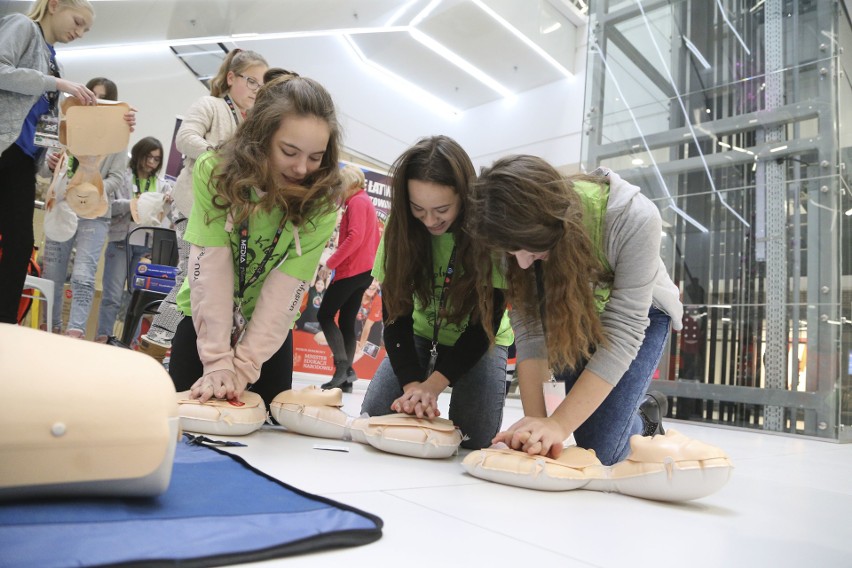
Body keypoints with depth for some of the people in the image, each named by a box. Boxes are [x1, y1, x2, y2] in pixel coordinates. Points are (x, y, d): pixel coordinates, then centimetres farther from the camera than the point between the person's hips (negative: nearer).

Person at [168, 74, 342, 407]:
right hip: (205, 321, 0)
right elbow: (210, 269, -25)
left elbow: (286, 287, -23)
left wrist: (244, 365, -25)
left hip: (270, 329, 1)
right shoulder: (214, 171, -20)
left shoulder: (322, 201, -20)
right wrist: (217, 360, -28)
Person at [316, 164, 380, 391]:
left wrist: (330, 263, -19)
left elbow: (355, 237, -21)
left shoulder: (357, 202, -8)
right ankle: (346, 376, 6)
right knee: (347, 322, 7)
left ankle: (342, 365, -12)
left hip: (352, 270, -10)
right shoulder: (365, 202, 22)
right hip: (362, 270, 10)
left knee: (324, 315, -6)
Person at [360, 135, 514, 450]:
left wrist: (435, 383, -31)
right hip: (421, 333, 2)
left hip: (478, 338, -2)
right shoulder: (400, 228, -18)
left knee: (474, 441, -15)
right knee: (372, 420, -11)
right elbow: (394, 312, -17)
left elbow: (486, 322, -22)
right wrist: (412, 384, -30)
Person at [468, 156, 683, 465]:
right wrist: (535, 419, -34)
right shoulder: (520, 230, -28)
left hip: (637, 311, -3)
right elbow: (528, 327, -26)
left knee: (598, 450, -12)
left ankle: (647, 417, 20)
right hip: (568, 311, 3)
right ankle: (631, 405, 24)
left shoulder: (634, 219, -37)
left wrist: (558, 424, -39)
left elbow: (623, 331, -35)